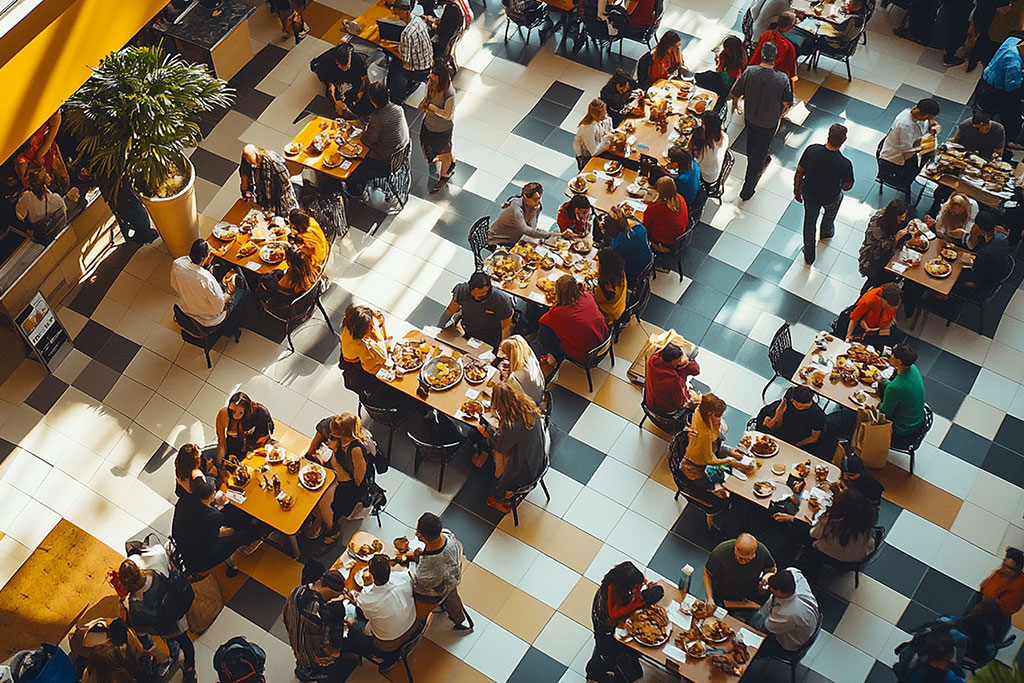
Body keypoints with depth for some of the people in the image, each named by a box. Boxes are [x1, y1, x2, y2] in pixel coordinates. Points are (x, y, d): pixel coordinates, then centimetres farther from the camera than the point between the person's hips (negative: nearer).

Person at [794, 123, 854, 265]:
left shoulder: (811, 151, -30)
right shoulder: (845, 164, -35)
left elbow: (799, 172, -15)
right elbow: (847, 187, -17)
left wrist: (796, 190, 2)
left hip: (809, 194, 1)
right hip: (830, 198, -1)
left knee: (810, 220, 27)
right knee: (830, 213, 35)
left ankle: (808, 257, 42)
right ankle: (826, 233, 67)